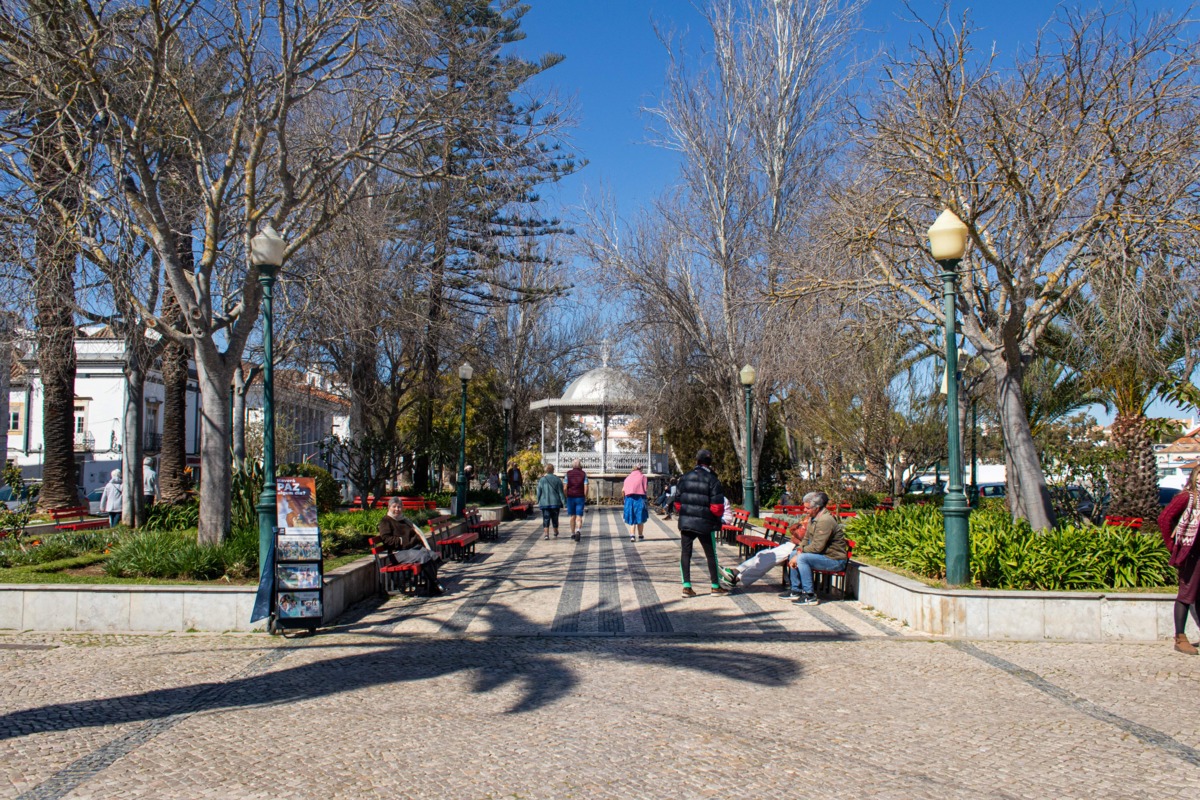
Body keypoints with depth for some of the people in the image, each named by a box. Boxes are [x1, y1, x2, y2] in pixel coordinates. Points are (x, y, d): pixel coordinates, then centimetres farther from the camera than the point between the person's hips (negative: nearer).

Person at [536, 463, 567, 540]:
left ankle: (546, 533, -15)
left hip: (545, 503, 0)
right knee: (555, 518, 13)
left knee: (546, 519, 0)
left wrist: (538, 502, 14)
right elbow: (561, 492, -4)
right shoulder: (557, 479, -3)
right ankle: (555, 534, 27)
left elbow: (539, 492, 2)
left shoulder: (542, 480, -1)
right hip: (555, 503, 1)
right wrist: (564, 502, 0)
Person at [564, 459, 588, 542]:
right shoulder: (584, 474, -1)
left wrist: (565, 497, 8)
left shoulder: (568, 473, -1)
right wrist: (585, 498, 6)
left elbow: (565, 487, -5)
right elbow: (586, 487, -7)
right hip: (580, 497, -1)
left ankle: (573, 534, 22)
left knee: (572, 516, 15)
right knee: (579, 516, -3)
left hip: (570, 497, 1)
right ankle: (578, 531, -27)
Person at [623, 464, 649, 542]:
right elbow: (645, 489, -4)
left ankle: (632, 535, -12)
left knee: (632, 519, 4)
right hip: (639, 498, -2)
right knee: (640, 518, 11)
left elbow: (623, 490, 4)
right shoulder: (642, 477, 4)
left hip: (629, 499, 2)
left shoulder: (628, 478, 12)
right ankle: (640, 535, 20)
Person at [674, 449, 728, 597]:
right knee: (711, 554, 10)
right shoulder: (712, 480, -8)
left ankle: (686, 586, 2)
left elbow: (677, 502, 6)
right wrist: (717, 519, 8)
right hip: (705, 524, -3)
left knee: (685, 553, 7)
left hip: (685, 522, 3)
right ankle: (715, 586, 16)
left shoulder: (685, 478, 4)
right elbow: (717, 506, -11)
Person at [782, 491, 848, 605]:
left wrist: (801, 551, -13)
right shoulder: (813, 518, 7)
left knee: (802, 558, -25)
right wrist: (799, 548, -5)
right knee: (793, 554, 8)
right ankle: (796, 591, 13)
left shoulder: (825, 521, -24)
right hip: (824, 555, 10)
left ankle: (810, 596, -20)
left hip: (835, 560, -10)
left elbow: (817, 547, -27)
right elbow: (807, 538, 14)